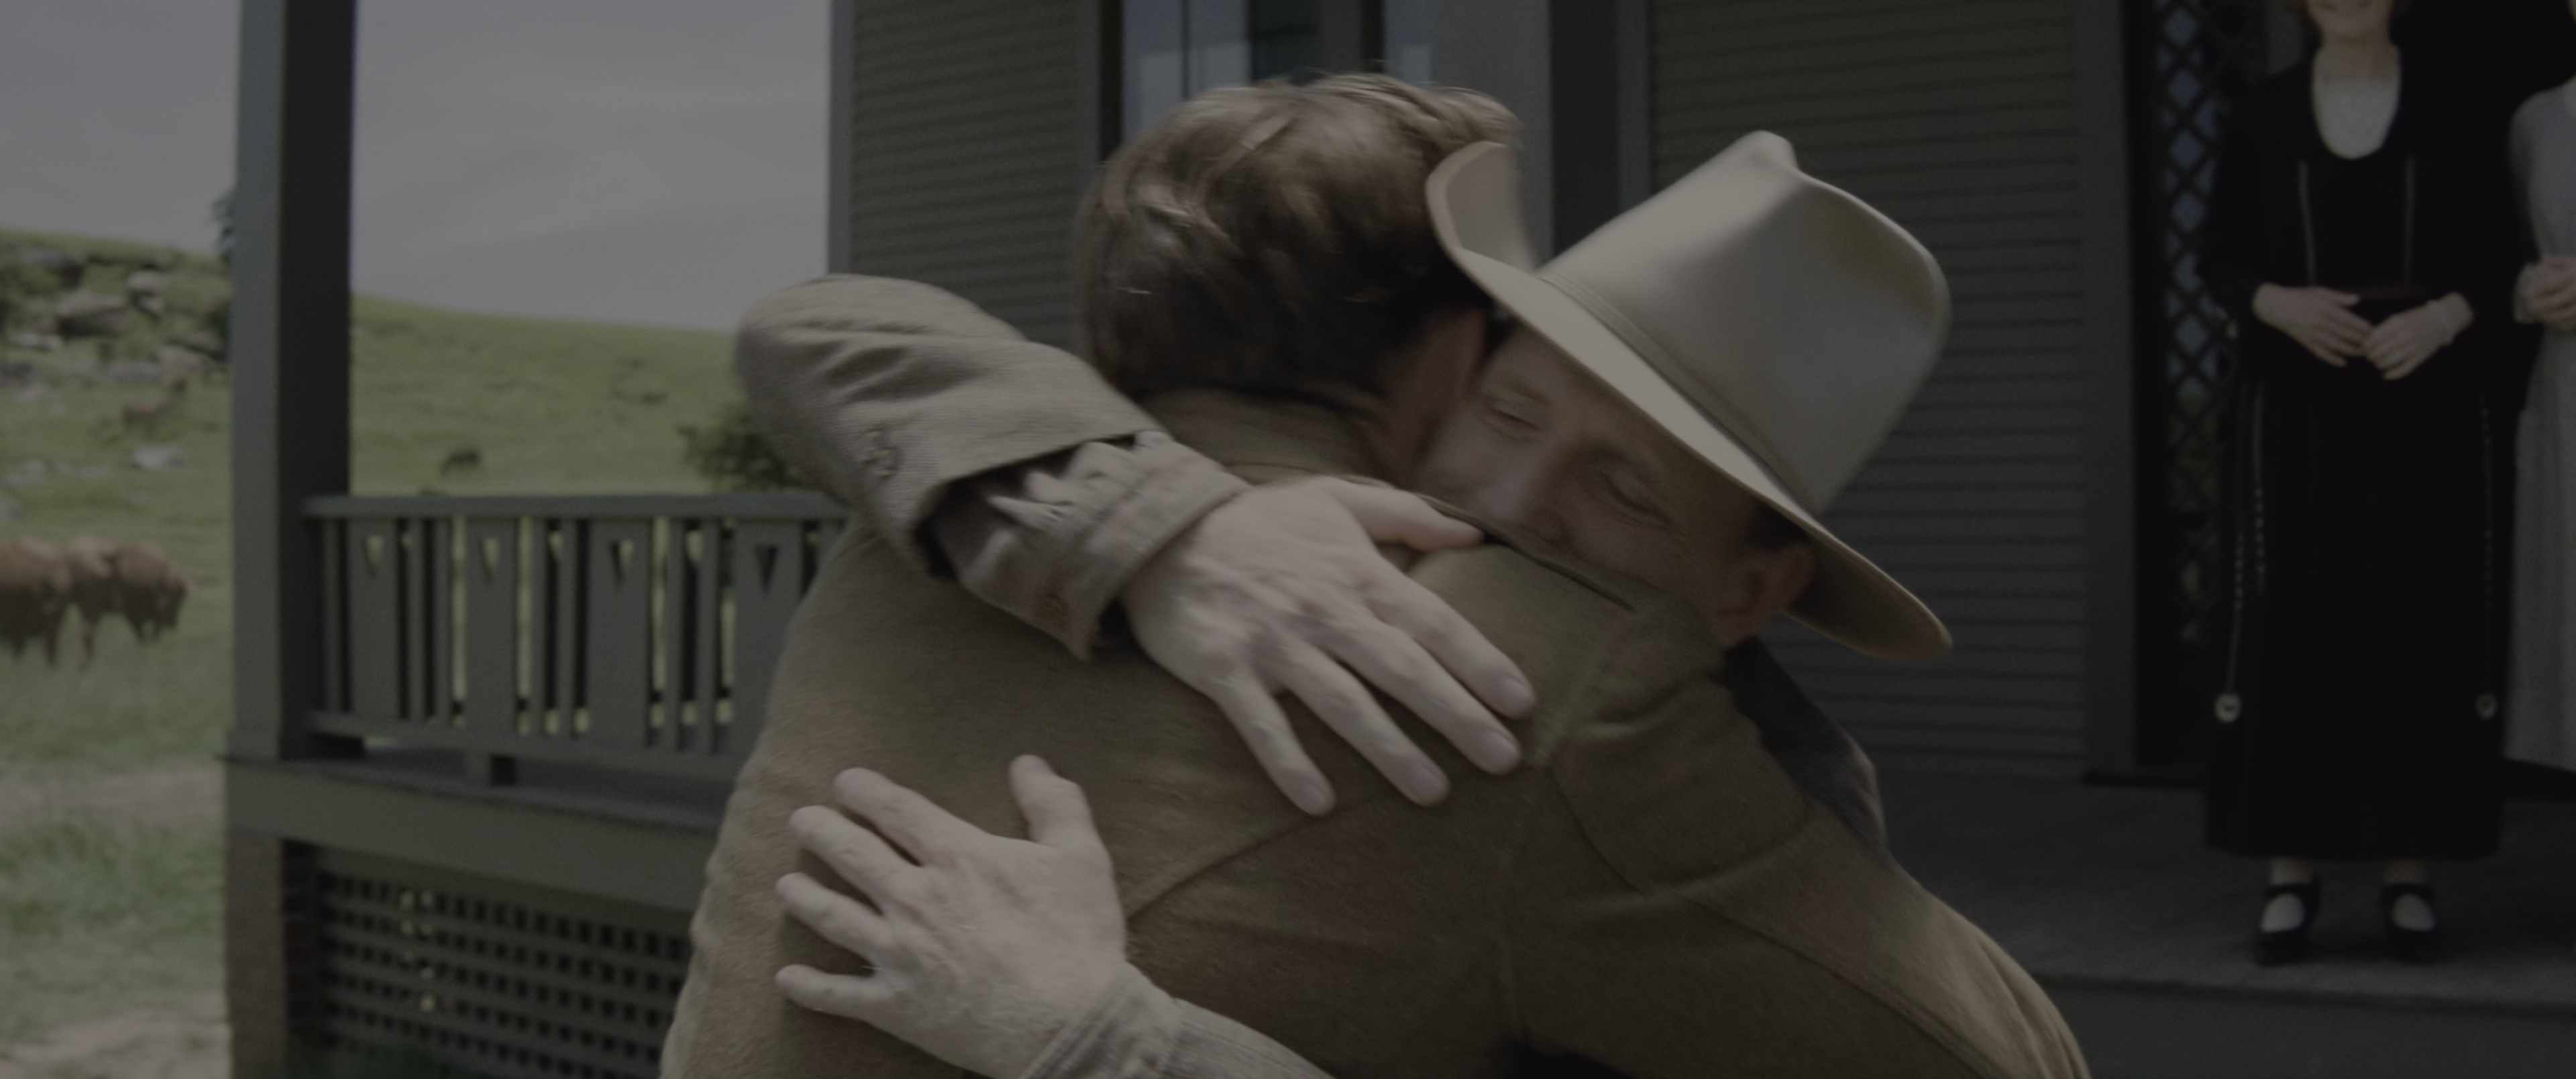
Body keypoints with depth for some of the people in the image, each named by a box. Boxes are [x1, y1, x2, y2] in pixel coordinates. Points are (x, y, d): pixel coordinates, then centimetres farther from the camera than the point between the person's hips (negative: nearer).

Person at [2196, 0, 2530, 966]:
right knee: (2295, 627, -3)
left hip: (2425, 406, 0)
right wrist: (2281, 305, -16)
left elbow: (2497, 260, 4)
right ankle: (2291, 880, 4)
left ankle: (2408, 878, 8)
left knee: (2420, 626, -1)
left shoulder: (2451, 115, 4)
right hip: (2300, 407, 0)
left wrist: (2442, 319, -16)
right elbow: (2220, 257, 5)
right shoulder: (2262, 117, 5)